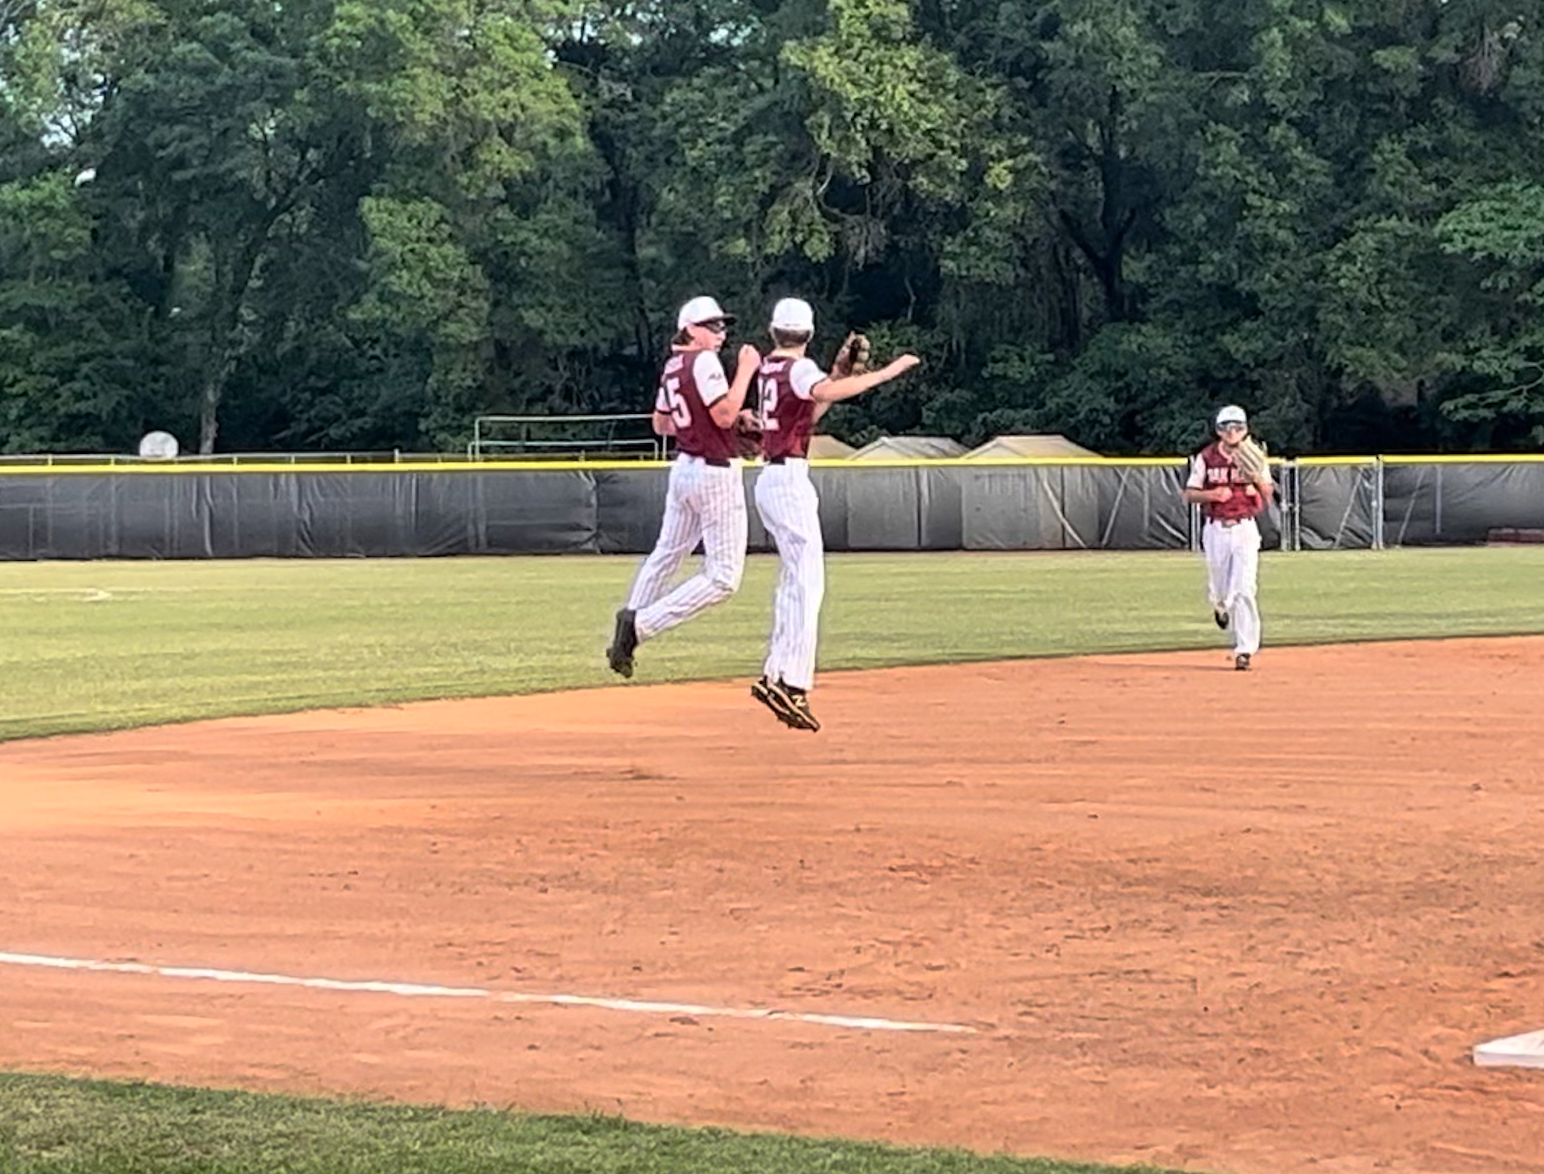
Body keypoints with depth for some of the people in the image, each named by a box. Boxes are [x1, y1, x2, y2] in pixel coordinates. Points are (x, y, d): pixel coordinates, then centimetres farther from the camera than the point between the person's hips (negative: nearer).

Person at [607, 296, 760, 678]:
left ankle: (626, 638, 28)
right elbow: (725, 415, -21)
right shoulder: (704, 361, -15)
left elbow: (661, 424, 21)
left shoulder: (671, 367, 11)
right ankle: (641, 624, -11)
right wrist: (746, 370, -14)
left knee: (666, 556, 23)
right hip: (716, 474, -9)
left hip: (683, 469, 9)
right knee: (723, 578, -7)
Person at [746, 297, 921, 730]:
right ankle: (790, 681, -24)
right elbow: (825, 393, -32)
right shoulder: (799, 368, -9)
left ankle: (777, 675, 16)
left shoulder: (767, 369, 15)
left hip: (769, 480, 9)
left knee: (793, 579, 17)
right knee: (807, 583, -14)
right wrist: (888, 372, -30)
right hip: (790, 480, -9)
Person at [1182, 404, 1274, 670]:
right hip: (1215, 529, 1)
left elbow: (1268, 498, 1)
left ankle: (1245, 650, -10)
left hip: (1245, 529, -1)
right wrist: (1212, 494, -16)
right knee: (1219, 590, 7)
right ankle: (1221, 606, 46)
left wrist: (1259, 477, -18)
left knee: (1244, 590, -12)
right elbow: (1190, 494, 2)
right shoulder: (1206, 457, 2)